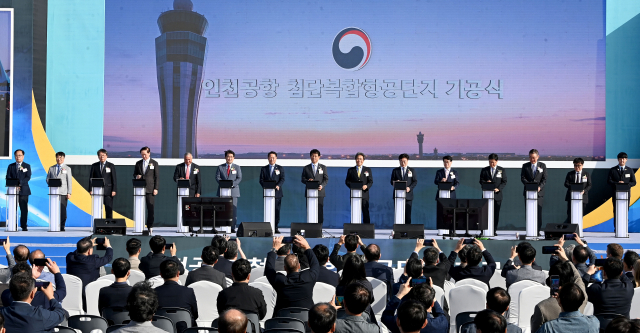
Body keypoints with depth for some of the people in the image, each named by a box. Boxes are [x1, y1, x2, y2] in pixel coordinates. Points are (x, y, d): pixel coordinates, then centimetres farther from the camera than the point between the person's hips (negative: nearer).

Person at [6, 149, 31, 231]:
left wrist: (20, 183, -17)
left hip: (23, 190, -1)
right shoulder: (11, 166, 14)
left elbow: (28, 177, -2)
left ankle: (24, 226, 1)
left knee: (24, 209, -3)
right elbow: (8, 177, 5)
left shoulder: (27, 166, 9)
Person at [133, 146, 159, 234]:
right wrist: (136, 176, -5)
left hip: (150, 189, -3)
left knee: (151, 208, -4)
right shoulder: (138, 163, 14)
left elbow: (157, 177, 2)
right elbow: (134, 174, 20)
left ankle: (150, 227, 1)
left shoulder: (154, 163, 5)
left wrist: (156, 189, -6)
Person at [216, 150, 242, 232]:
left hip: (233, 191, 0)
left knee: (233, 209, -4)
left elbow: (239, 178, 2)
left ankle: (232, 228, -1)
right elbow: (217, 177, 3)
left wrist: (232, 184, -15)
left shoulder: (237, 167, 11)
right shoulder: (220, 167, 12)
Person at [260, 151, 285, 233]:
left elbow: (282, 179, 2)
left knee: (277, 210, -1)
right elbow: (261, 180, 7)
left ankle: (276, 227, 3)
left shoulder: (280, 168, 10)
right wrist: (265, 186, -12)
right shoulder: (264, 169, 12)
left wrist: (278, 185, -17)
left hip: (277, 192, 0)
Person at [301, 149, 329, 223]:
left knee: (320, 211, -5)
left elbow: (326, 179, 7)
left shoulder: (323, 167, 12)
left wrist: (322, 186, -12)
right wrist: (307, 181, -14)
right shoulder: (306, 168, 13)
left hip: (319, 192, -1)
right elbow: (303, 179, 9)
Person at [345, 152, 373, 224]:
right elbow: (347, 181, 7)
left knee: (366, 212, -2)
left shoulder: (368, 169, 12)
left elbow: (371, 181, 7)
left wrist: (367, 186, -15)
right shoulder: (350, 170, 12)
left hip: (364, 194, 0)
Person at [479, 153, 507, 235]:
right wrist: (486, 182, -15)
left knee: (496, 214, 0)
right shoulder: (484, 170, 11)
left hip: (497, 195, -1)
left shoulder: (502, 170, 7)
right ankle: (483, 231, 0)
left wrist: (499, 189, -14)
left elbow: (504, 182, 2)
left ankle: (494, 231, 6)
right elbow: (481, 181, 8)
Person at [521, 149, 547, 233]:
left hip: (539, 192, -1)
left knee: (539, 211, -2)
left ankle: (539, 229, 5)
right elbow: (522, 178, 2)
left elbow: (544, 179, 2)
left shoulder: (542, 166, 8)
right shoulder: (525, 166, 9)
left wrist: (540, 187, -15)